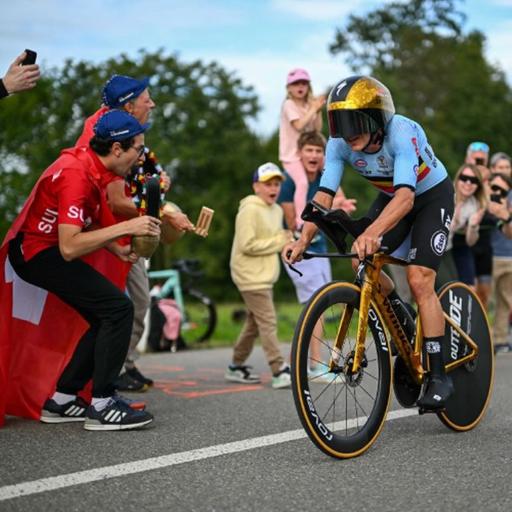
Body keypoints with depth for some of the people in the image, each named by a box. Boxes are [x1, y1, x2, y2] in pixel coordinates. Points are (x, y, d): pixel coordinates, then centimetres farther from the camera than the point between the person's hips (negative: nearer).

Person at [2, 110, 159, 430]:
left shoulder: (92, 166, 4)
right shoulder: (76, 174, -26)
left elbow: (87, 223, 13)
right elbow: (69, 247, -32)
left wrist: (117, 249, 0)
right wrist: (125, 228, -29)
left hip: (47, 248, 10)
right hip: (38, 251, -10)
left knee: (108, 318, 11)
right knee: (118, 309, -16)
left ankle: (62, 400, 16)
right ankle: (102, 406, -11)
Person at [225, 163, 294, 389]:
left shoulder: (277, 210, 13)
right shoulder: (250, 210, -15)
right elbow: (247, 245, -20)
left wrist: (286, 239, -2)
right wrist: (279, 241, -16)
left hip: (265, 275, 9)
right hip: (251, 276, -9)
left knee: (254, 323, 15)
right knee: (268, 322, -11)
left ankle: (236, 367, 26)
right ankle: (280, 372, -11)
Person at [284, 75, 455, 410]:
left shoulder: (402, 133, -37)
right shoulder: (340, 144, -21)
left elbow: (405, 196, -49)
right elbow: (324, 195, -25)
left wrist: (372, 232, -66)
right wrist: (304, 240, -41)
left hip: (432, 196, -5)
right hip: (391, 196, 5)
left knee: (419, 279, -18)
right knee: (361, 263, -14)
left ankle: (438, 376, -10)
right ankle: (403, 321, 14)